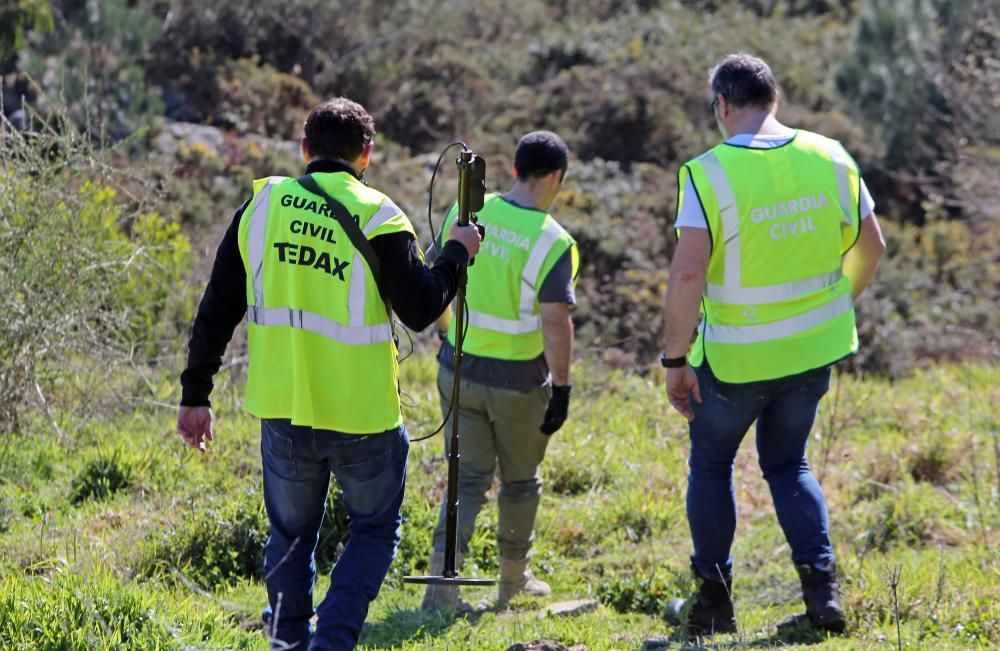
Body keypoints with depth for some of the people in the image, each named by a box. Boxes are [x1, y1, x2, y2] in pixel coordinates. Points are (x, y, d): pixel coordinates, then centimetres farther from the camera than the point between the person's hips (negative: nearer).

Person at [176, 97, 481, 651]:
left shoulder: (262, 205, 0)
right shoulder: (378, 220, -11)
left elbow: (217, 309, 2)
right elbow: (420, 310, -9)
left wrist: (196, 393, 10)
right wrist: (455, 254, 7)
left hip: (282, 407, 3)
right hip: (361, 415, -3)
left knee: (290, 534, 21)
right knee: (374, 531, 16)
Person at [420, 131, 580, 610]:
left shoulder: (466, 212, -3)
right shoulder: (553, 243, -18)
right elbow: (555, 323, -21)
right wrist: (562, 387, -11)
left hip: (459, 368, 4)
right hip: (519, 381, -4)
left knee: (467, 479, 9)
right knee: (520, 481, 18)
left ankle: (442, 581, -7)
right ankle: (513, 579, 34)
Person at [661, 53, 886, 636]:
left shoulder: (709, 173, -17)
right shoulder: (829, 158, -3)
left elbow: (688, 273, -23)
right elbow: (871, 246, 5)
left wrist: (676, 359, -14)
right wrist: (840, 303, 22)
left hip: (735, 356, -4)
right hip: (814, 348, 4)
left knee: (711, 464, 19)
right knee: (788, 463, 22)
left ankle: (714, 600, 23)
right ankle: (821, 584, 6)